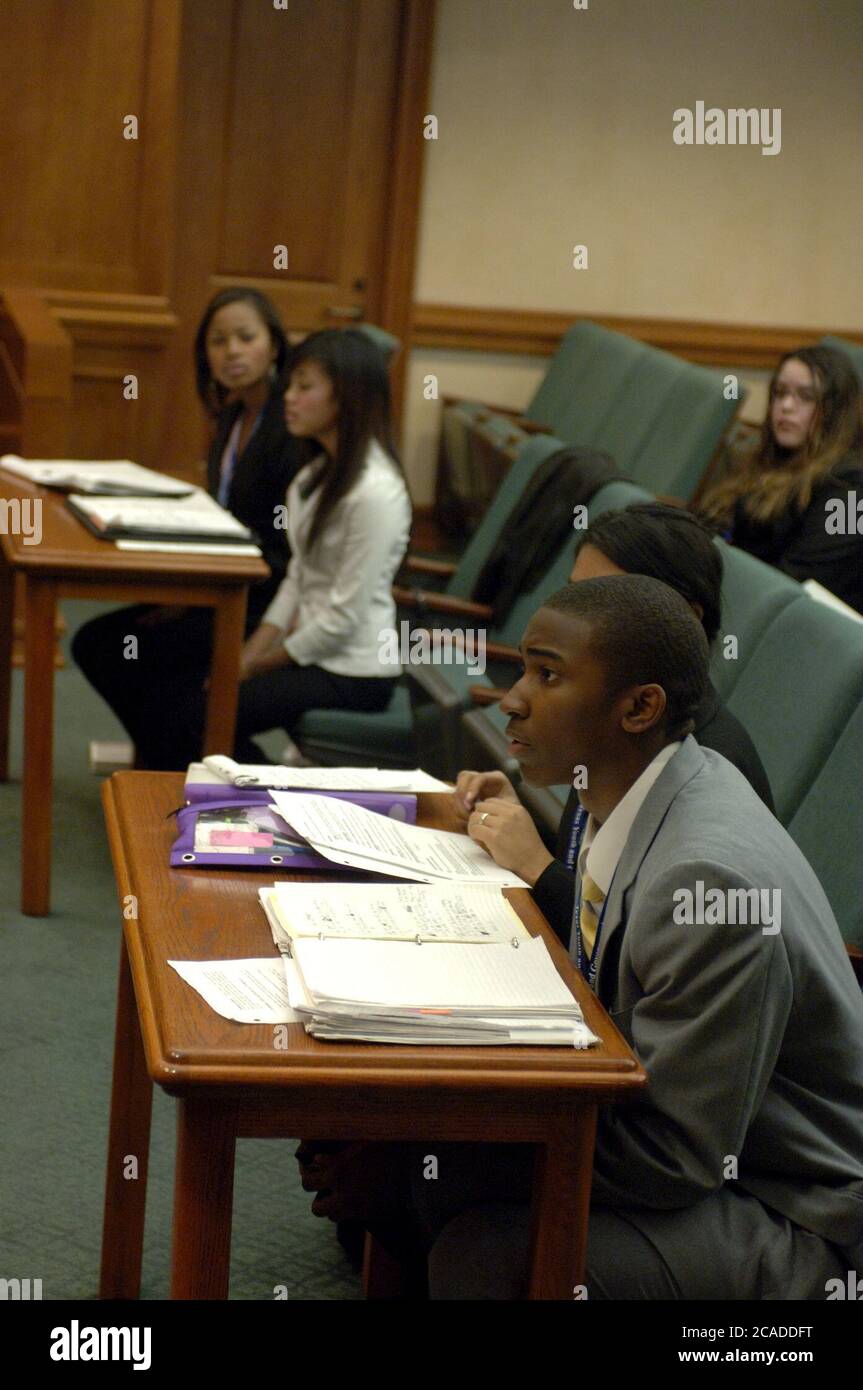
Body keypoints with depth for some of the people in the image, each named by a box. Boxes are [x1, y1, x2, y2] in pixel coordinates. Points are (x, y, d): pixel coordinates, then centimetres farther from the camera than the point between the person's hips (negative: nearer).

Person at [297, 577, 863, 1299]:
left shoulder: (714, 881, -29)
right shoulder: (625, 795, -1)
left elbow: (676, 1155, -25)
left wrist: (422, 1162, -24)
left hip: (787, 1223, -8)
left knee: (487, 1254, -30)